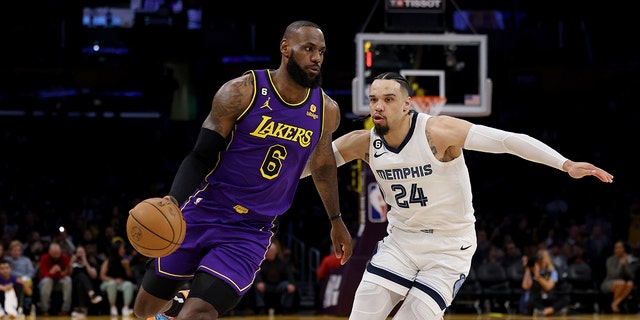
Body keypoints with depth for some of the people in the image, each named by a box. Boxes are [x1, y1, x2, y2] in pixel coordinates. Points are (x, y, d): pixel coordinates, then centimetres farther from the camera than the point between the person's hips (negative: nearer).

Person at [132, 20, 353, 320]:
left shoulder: (326, 111, -1)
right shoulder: (242, 92, -12)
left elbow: (322, 163, 20)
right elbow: (201, 156, -10)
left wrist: (336, 220, 30)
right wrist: (173, 202, -27)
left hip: (250, 233, 1)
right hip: (202, 215, -1)